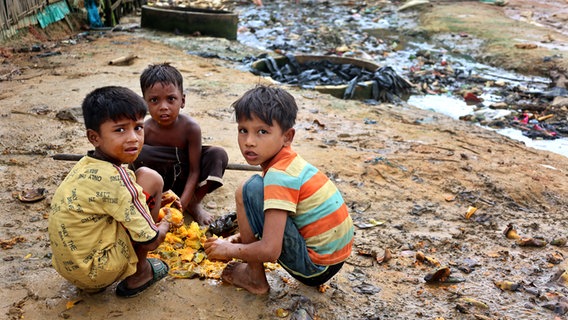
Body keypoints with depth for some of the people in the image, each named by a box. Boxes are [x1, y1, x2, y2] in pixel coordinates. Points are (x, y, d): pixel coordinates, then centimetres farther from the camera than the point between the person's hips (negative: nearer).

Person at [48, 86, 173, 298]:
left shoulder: (86, 165, 1)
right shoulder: (114, 179, -24)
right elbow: (150, 241, -17)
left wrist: (156, 200, 11)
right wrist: (165, 225, 4)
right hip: (97, 272, -8)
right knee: (149, 179, -10)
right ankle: (139, 274, 5)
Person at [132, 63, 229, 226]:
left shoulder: (191, 127, -21)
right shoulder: (144, 131, -21)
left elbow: (194, 171, -18)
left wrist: (182, 204, -28)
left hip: (184, 181, 2)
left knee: (219, 154, -23)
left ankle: (194, 204, -6)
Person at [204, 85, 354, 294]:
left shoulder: (279, 175, -22)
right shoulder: (290, 162, 5)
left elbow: (270, 251, -25)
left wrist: (228, 249, -9)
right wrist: (246, 236, 9)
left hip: (314, 266, -10)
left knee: (250, 190, -15)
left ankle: (255, 278, -2)